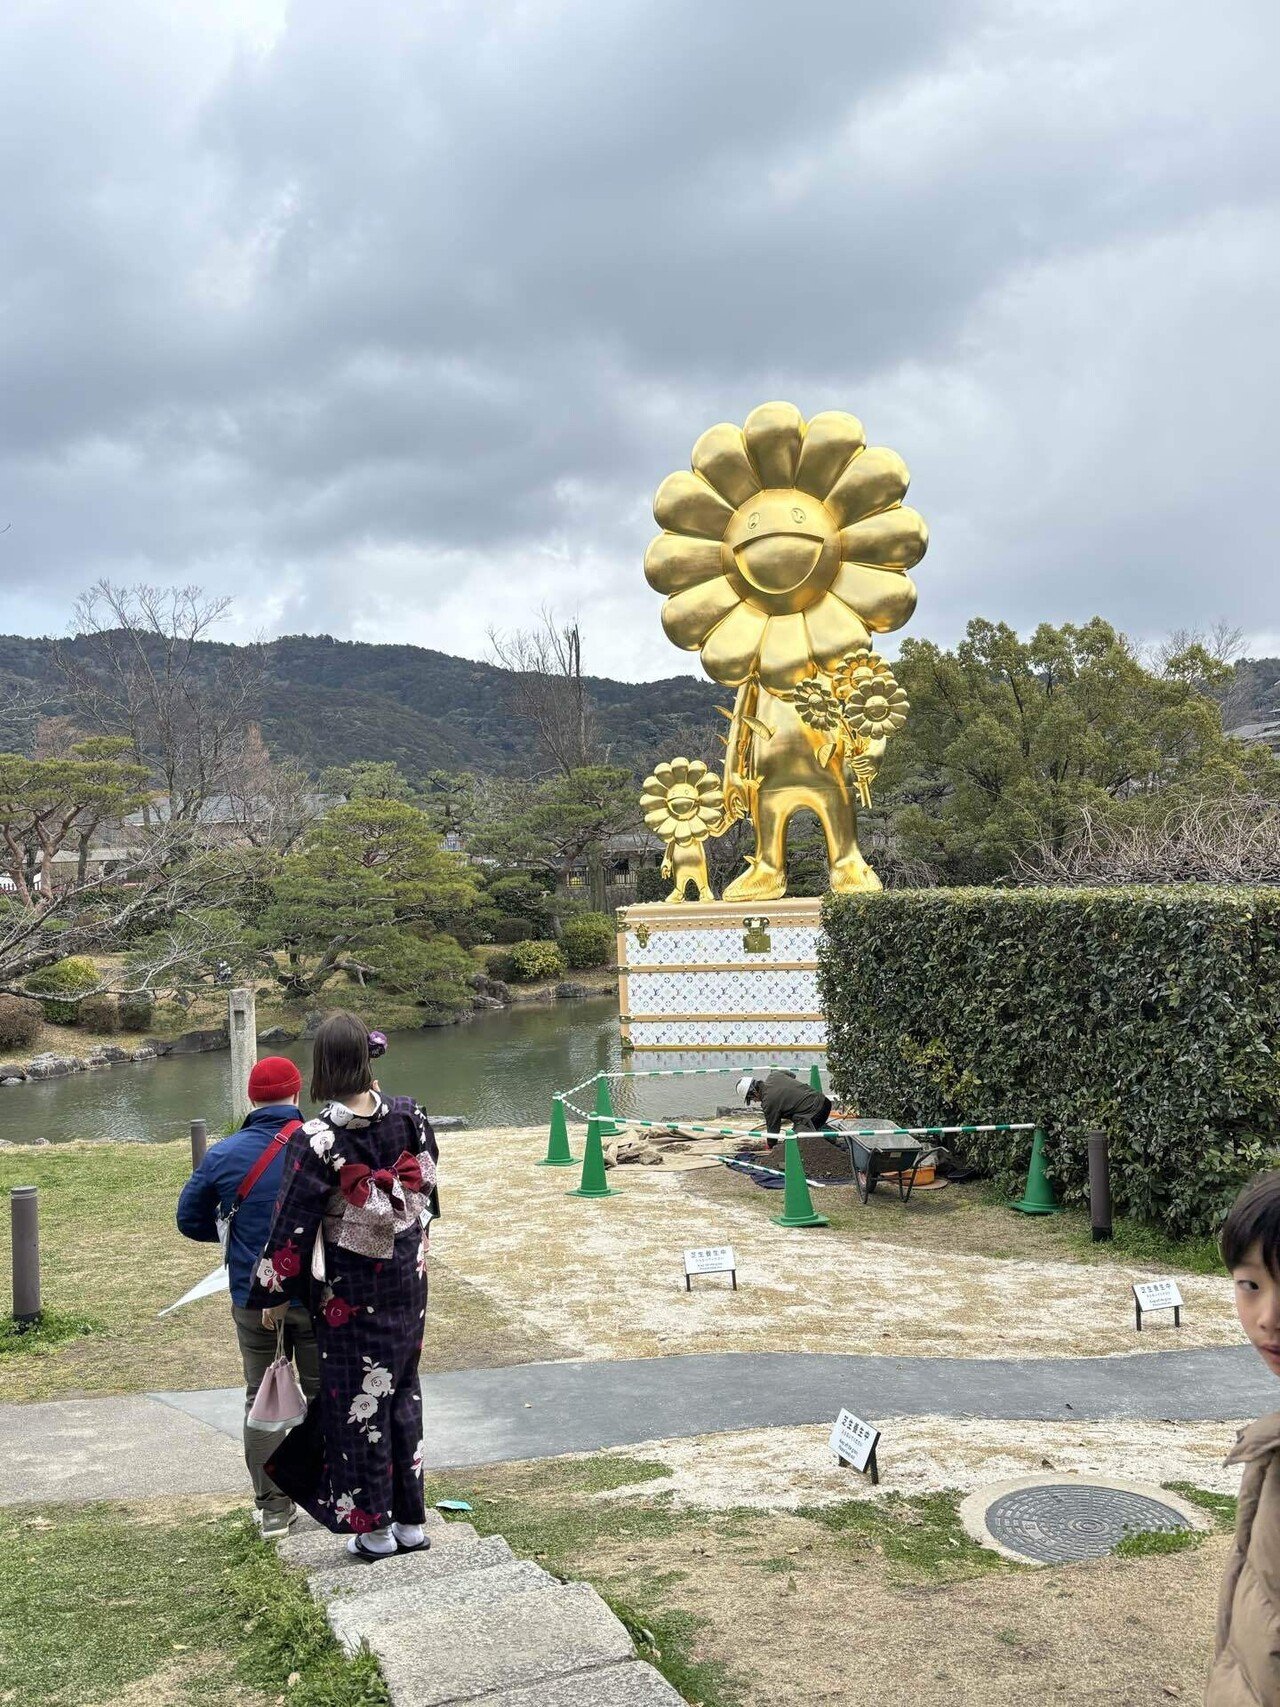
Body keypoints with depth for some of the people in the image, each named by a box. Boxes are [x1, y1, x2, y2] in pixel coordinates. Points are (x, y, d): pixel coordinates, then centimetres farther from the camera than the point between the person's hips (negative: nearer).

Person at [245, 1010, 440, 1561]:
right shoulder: (410, 1117, -8)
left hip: (350, 1293, -4)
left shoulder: (314, 1140, -20)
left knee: (358, 1399, 9)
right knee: (402, 1392, 16)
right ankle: (410, 1520, 25)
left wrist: (274, 1295, -1)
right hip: (407, 1281, 4)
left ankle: (375, 1528, 20)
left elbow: (291, 1227, -13)